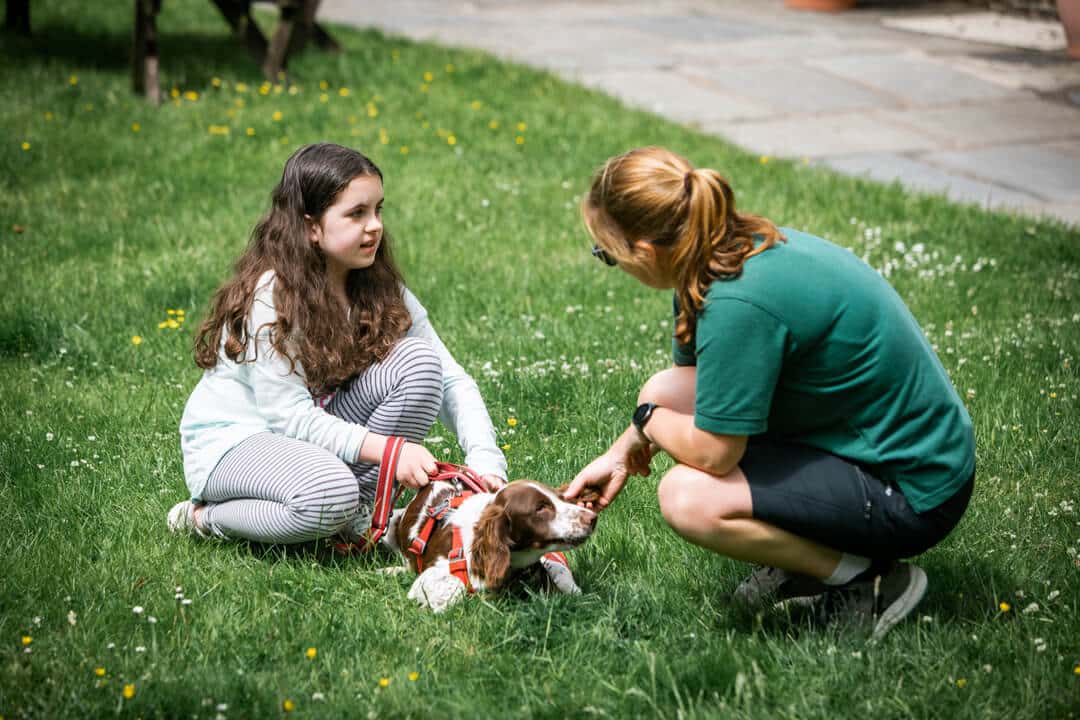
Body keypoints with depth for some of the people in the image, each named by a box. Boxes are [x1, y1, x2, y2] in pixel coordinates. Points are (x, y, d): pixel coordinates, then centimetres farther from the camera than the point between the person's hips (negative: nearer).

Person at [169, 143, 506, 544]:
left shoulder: (381, 289, -4)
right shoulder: (272, 294, -23)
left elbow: (450, 378, -9)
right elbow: (289, 415, -26)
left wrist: (484, 457, -26)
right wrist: (385, 449, -35)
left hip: (316, 429, 6)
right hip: (231, 440, -6)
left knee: (418, 361, -16)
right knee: (328, 494, -39)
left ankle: (357, 514, -8)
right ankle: (207, 517, -8)